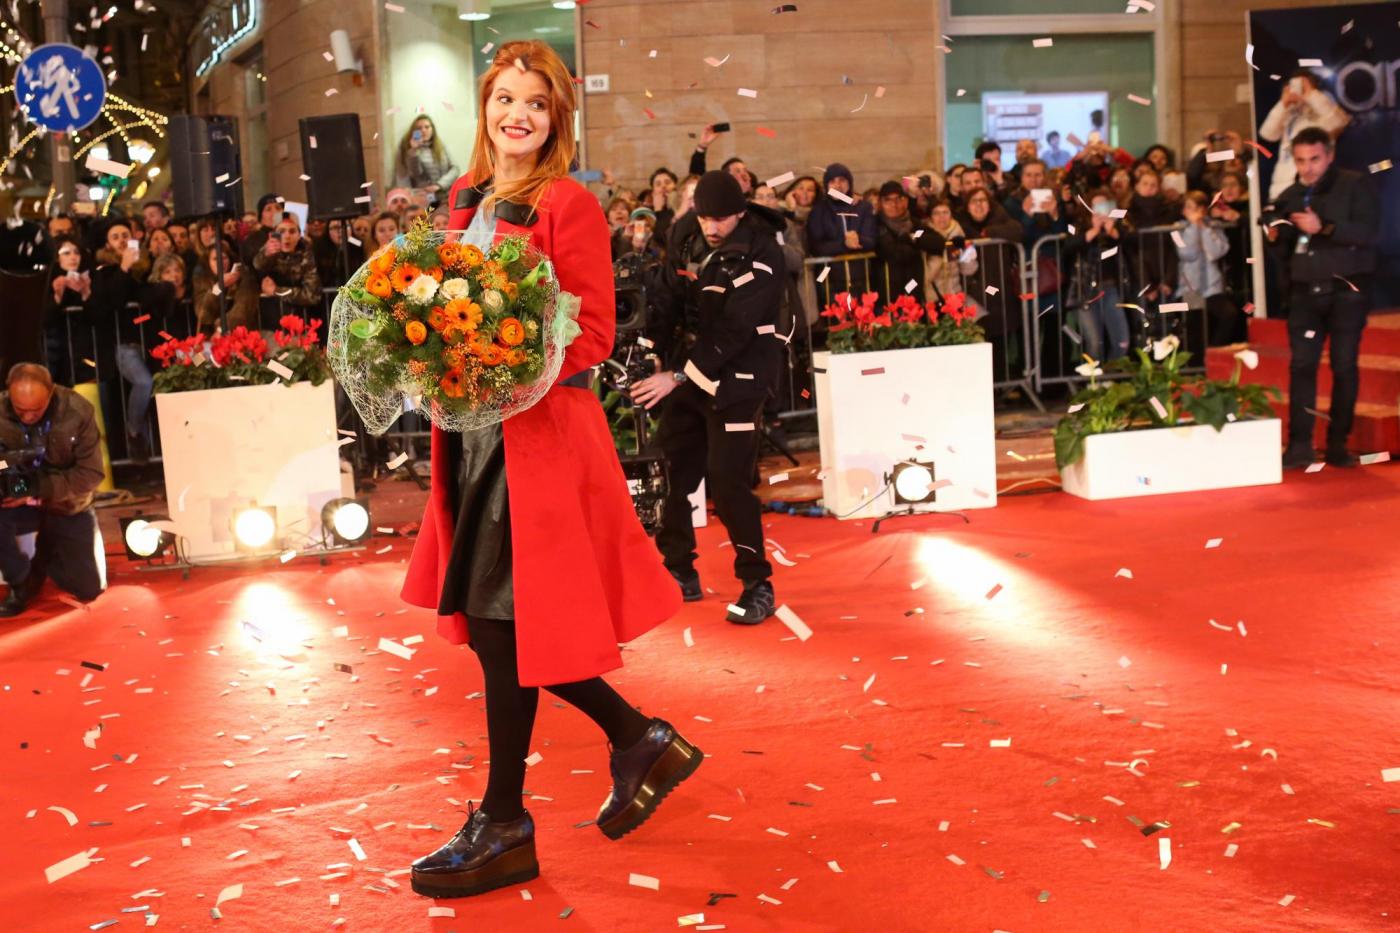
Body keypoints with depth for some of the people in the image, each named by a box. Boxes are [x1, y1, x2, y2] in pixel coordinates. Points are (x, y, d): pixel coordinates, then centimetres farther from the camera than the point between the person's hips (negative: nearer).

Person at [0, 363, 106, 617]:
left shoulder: (78, 411, -23)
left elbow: (92, 474, -21)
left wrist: (39, 488, -33)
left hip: (67, 507, 0)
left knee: (90, 588, -2)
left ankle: (46, 554, 31)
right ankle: (22, 582, -4)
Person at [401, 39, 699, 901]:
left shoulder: (568, 205, -8)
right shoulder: (468, 198, 13)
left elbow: (593, 333, -11)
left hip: (538, 431, -8)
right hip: (474, 430, 8)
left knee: (503, 625, -1)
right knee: (486, 621, 11)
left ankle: (504, 829, 16)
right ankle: (641, 742, 29)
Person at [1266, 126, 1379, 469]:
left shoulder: (1355, 185, -1)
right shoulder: (1289, 196, 13)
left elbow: (1369, 232, -14)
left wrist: (1325, 228, -24)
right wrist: (1276, 237, -4)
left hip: (1347, 290, -3)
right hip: (1305, 292, 3)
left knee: (1344, 366, 1)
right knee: (1301, 365, -3)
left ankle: (1337, 444, 9)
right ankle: (1299, 444, -1)